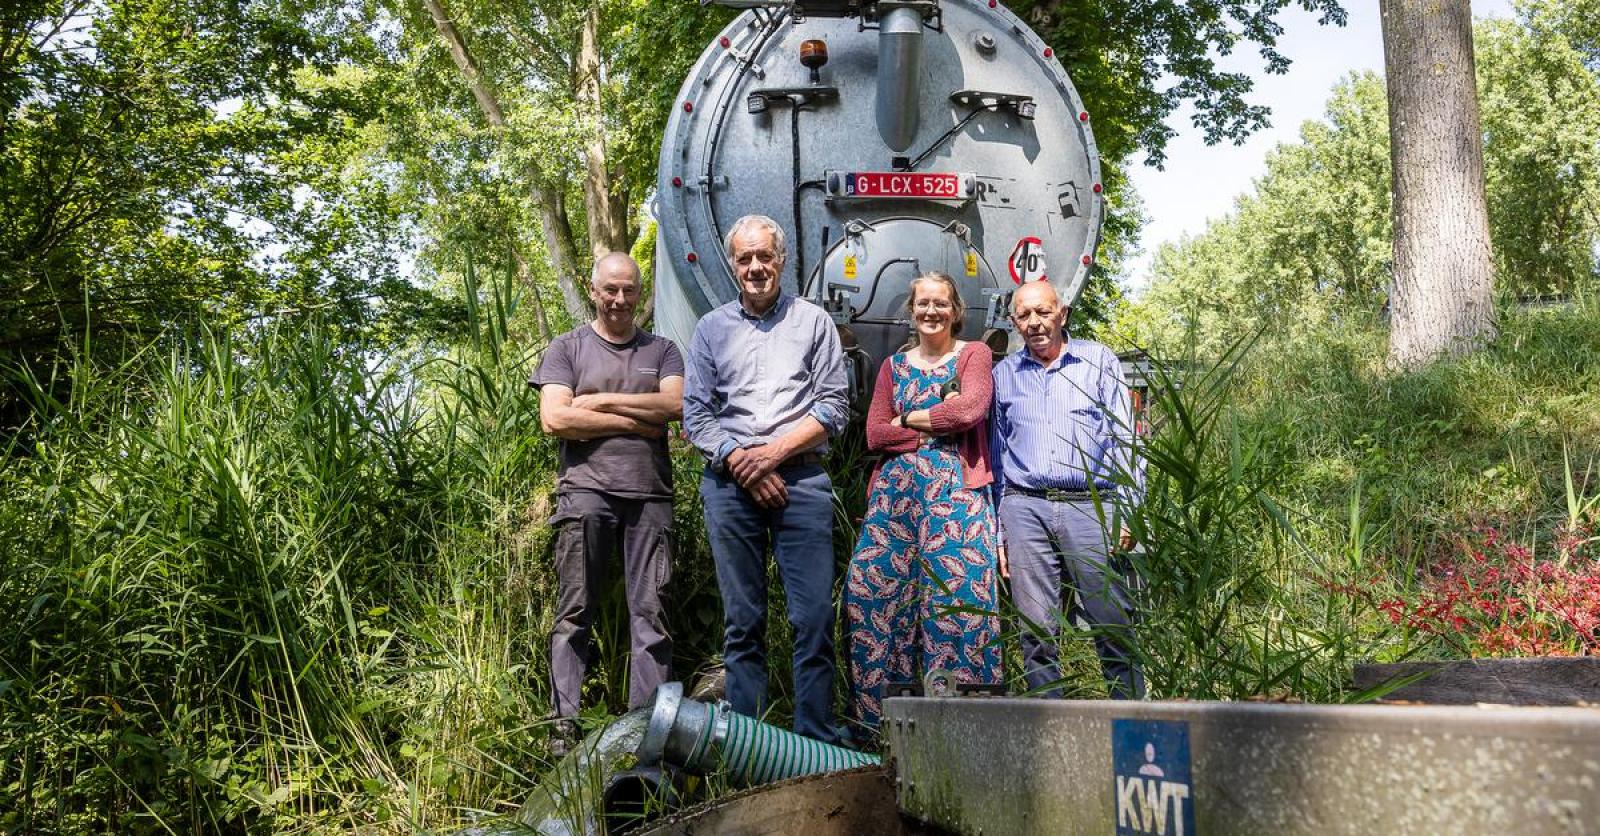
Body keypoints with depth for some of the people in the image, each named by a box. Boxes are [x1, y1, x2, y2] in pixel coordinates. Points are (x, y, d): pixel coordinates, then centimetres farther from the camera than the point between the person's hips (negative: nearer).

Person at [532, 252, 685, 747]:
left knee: (650, 612, -2)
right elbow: (554, 419, -2)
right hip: (586, 489, -2)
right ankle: (565, 725, -1)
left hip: (649, 494, 2)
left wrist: (600, 401, -3)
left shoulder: (661, 350, 19)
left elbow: (676, 404, 0)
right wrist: (636, 421, -2)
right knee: (575, 612, -4)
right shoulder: (567, 348, 12)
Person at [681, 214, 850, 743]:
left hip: (801, 478, -1)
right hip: (730, 483, 2)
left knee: (814, 618, -6)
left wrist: (774, 451, -8)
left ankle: (817, 744, 1)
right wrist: (739, 461, -6)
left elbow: (832, 407, 3)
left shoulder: (813, 321, 11)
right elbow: (695, 414, 9)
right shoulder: (712, 329, 16)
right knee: (742, 621, 4)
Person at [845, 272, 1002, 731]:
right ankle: (878, 714, 3)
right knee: (873, 586, -5)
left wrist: (907, 419, -1)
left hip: (955, 489, -3)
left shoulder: (973, 354, 9)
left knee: (957, 590, -11)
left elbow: (971, 410, -11)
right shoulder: (894, 365, 19)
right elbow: (874, 435, 6)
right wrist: (939, 423, -4)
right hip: (896, 487, 4)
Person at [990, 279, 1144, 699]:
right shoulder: (1004, 373, 17)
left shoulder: (1099, 360, 10)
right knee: (1036, 632, 0)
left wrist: (1126, 511, -4)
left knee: (1113, 628, -2)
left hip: (1090, 506, -2)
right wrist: (998, 531, 12)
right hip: (1025, 509, 2)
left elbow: (1122, 439, 5)